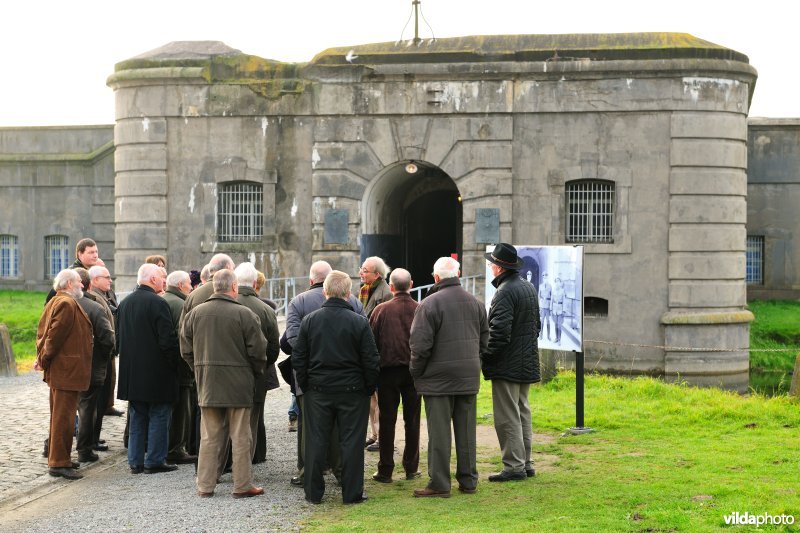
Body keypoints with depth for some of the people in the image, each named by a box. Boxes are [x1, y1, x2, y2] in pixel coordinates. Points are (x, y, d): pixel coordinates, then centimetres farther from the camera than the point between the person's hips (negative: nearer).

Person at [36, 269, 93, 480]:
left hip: (59, 370, 11)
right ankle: (59, 463, -6)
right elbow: (55, 335, -21)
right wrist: (44, 360, -11)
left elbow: (42, 331, 17)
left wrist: (42, 357, 10)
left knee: (59, 415, 17)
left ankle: (57, 457, 25)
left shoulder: (54, 302, 16)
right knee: (64, 417, -8)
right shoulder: (67, 304, -17)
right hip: (67, 370, -11)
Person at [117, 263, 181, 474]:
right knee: (158, 417, 2)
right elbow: (168, 339, -18)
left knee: (137, 418, 13)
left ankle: (135, 461, 15)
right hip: (156, 372, -7)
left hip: (132, 372, 7)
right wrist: (175, 362, -6)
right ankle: (155, 461, 4)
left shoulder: (124, 303, 8)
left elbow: (119, 338, 14)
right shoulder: (158, 303, -15)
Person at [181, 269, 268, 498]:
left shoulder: (195, 313, 3)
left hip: (207, 384, 4)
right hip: (238, 384, -4)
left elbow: (186, 350, 8)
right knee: (240, 436, 4)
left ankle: (205, 485, 12)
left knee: (209, 436, 10)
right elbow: (258, 351, -8)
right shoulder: (245, 314, -10)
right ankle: (242, 485, 8)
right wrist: (256, 372, 9)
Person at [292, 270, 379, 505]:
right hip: (352, 390, -2)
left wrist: (305, 384, 12)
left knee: (316, 441, 9)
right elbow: (370, 360, -6)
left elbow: (298, 358, 3)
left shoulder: (310, 320, -1)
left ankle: (313, 493, 13)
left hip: (318, 390, 2)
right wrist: (369, 388, 6)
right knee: (352, 442, 4)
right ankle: (352, 492, 7)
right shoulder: (359, 322, -8)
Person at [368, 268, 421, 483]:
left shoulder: (382, 310, -8)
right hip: (414, 371, 2)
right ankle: (411, 468, 17)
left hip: (388, 370, -2)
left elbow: (372, 342, -5)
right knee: (412, 420, 11)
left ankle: (385, 471, 6)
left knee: (387, 420, 4)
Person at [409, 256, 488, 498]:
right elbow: (484, 338, 15)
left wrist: (416, 372, -2)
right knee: (466, 430, 11)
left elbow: (420, 344, -15)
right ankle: (468, 480, 17)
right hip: (468, 378, 6)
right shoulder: (475, 303, 8)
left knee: (439, 432, -1)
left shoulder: (430, 304, -13)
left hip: (438, 378, -6)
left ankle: (439, 484, 1)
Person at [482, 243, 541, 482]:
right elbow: (536, 325, 20)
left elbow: (499, 333, -22)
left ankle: (514, 466, -4)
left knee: (507, 417, -5)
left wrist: (484, 356, -12)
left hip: (507, 367, -10)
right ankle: (525, 463, 20)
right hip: (527, 363, 10)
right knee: (522, 413, 15)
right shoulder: (529, 288, 12)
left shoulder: (505, 293, -17)